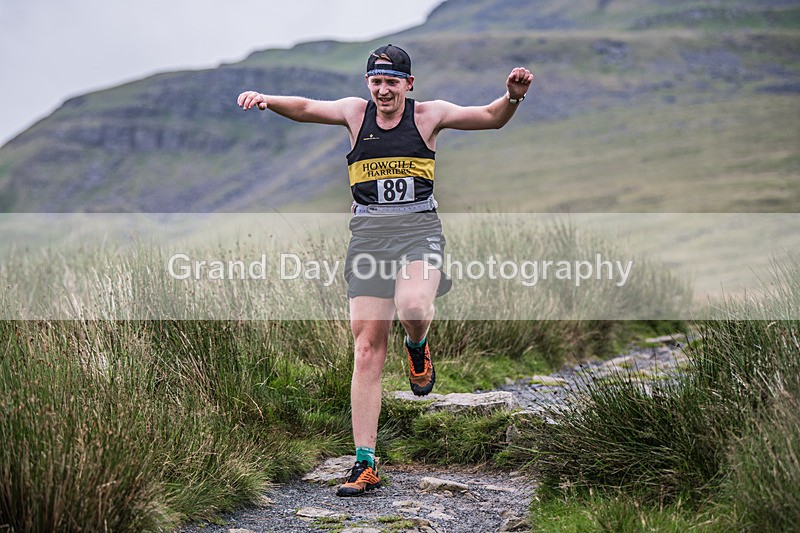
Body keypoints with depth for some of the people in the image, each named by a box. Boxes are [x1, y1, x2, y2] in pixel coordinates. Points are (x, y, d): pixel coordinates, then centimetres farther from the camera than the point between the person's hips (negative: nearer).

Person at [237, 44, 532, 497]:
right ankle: (366, 464, -1)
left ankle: (419, 348, 8)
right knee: (368, 348, -4)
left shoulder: (429, 114, 6)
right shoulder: (356, 112, 11)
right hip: (368, 234, 2)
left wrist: (513, 97, -18)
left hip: (419, 229, -2)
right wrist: (266, 99, -11)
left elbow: (492, 119, 2)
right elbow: (305, 108, 8)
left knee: (412, 306, -33)